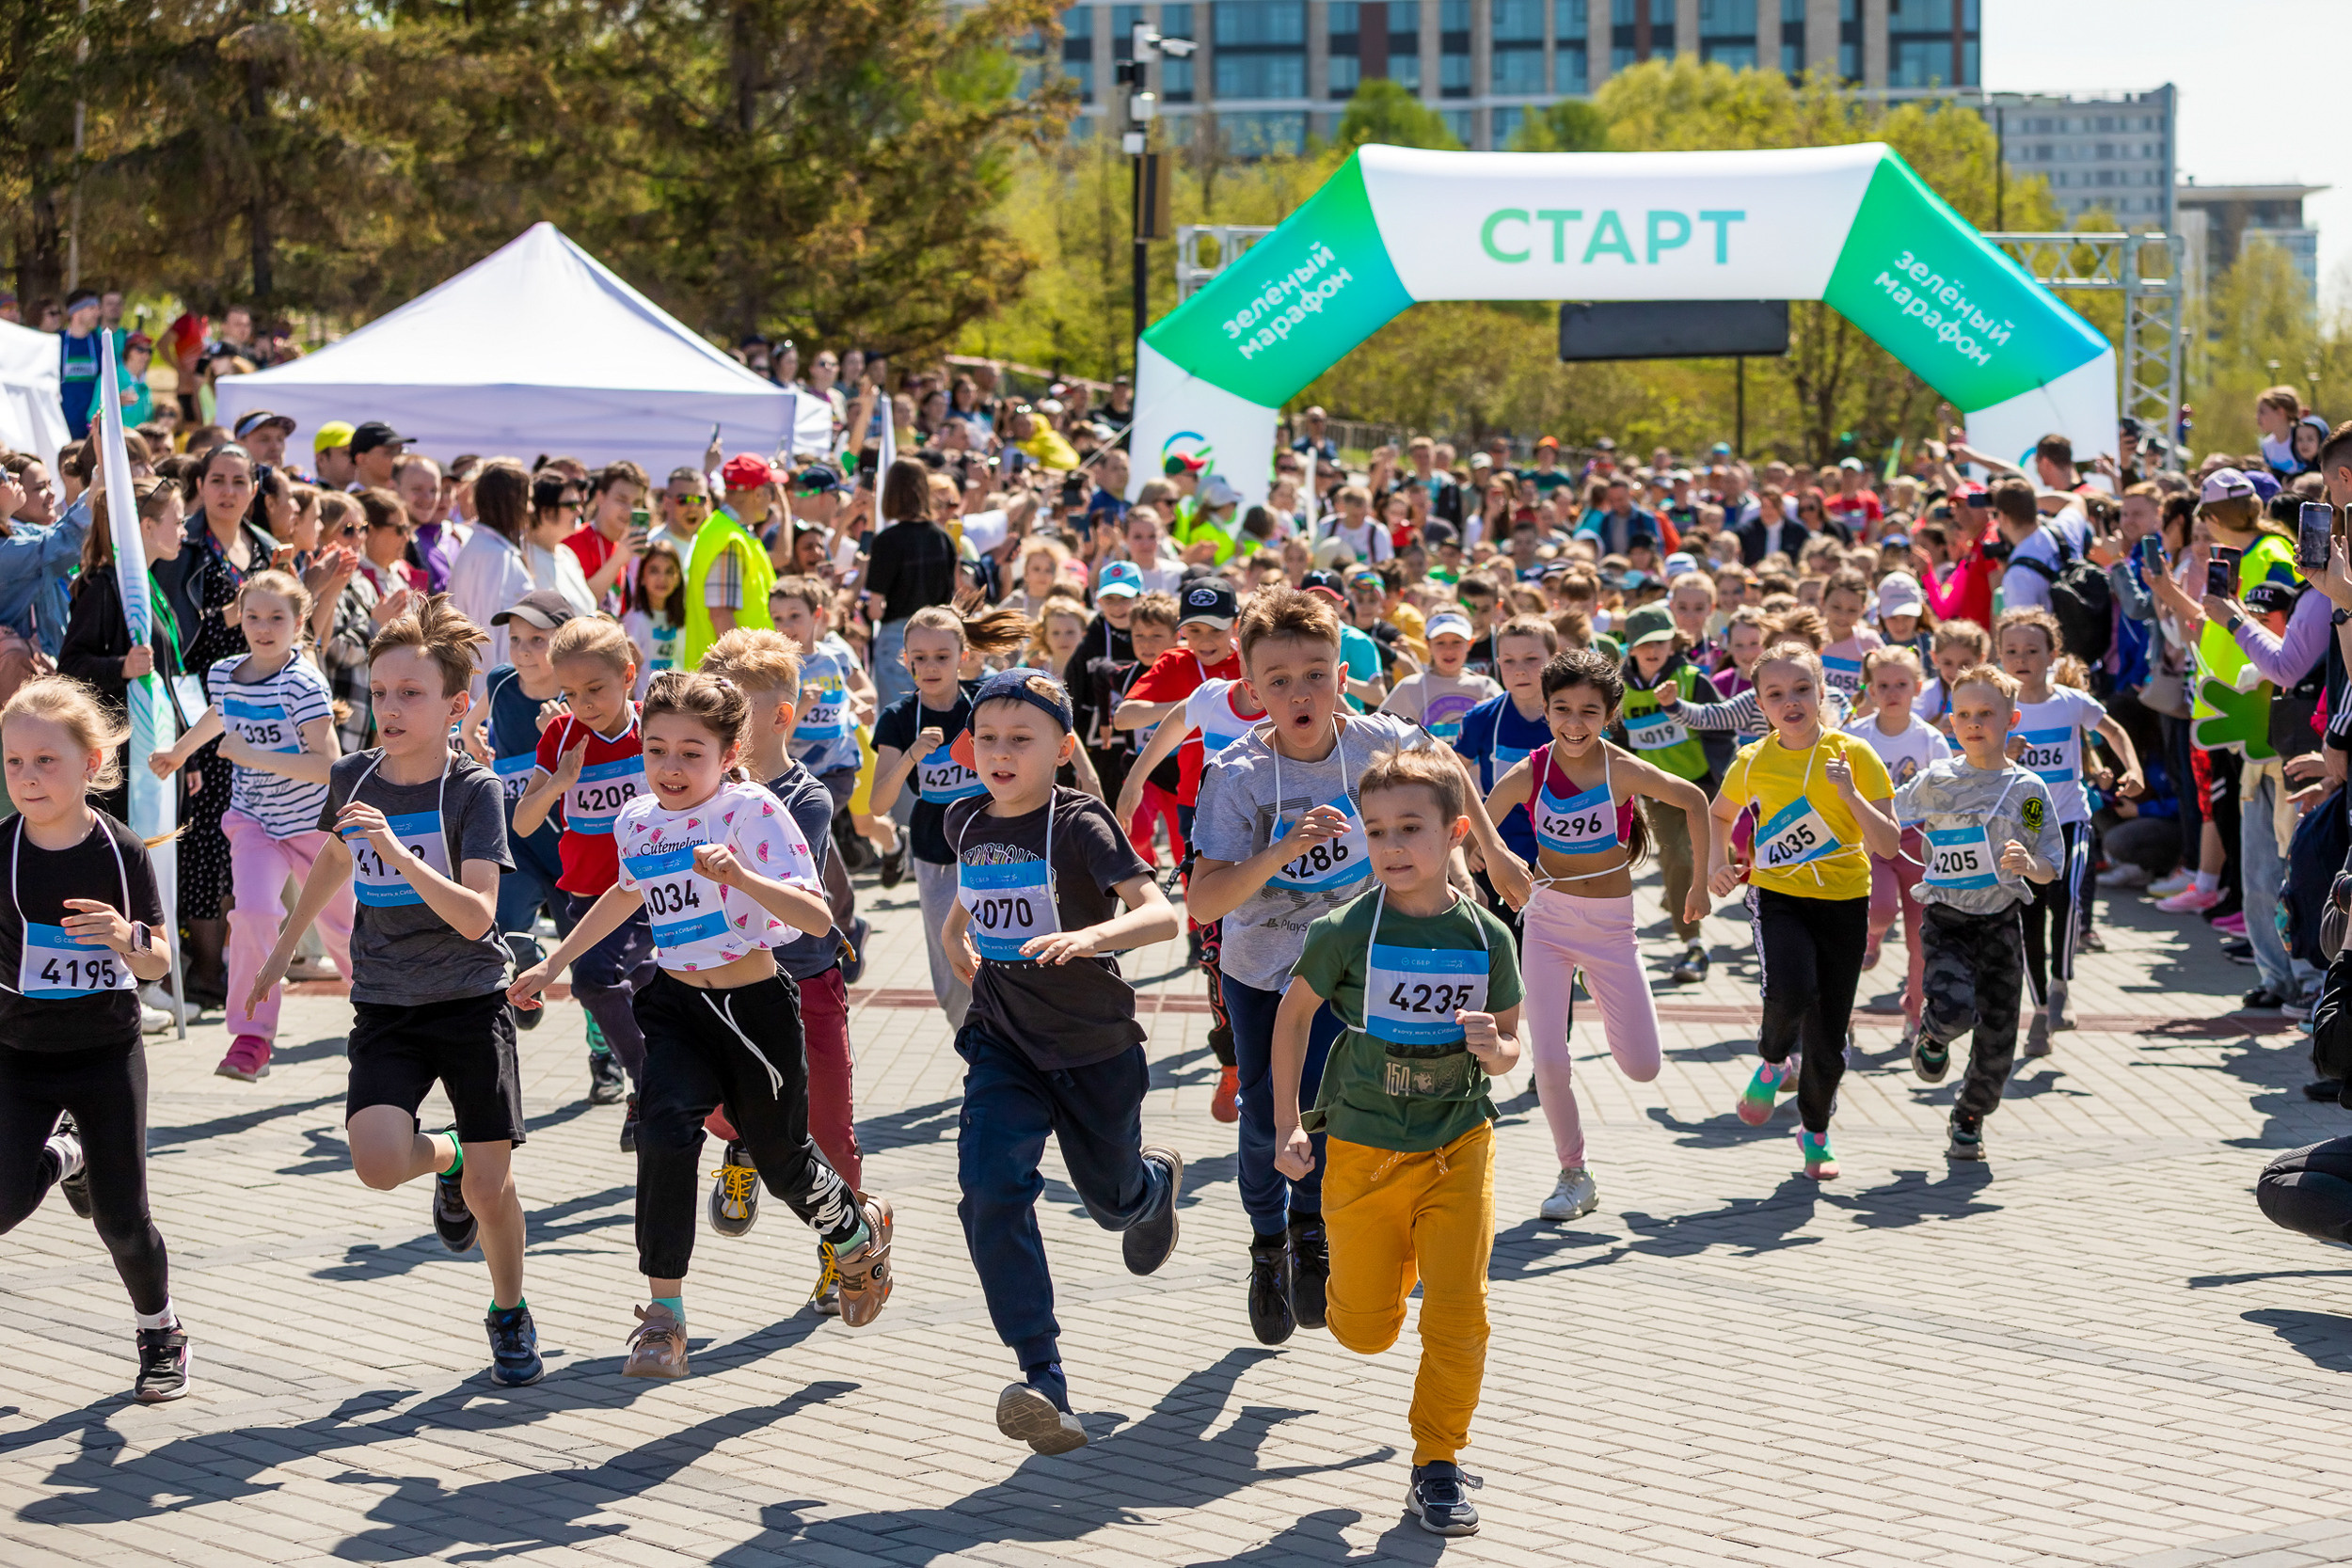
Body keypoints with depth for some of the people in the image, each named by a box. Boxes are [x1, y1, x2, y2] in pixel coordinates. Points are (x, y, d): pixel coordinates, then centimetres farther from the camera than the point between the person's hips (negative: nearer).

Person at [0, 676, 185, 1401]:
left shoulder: (122, 852, -8)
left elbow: (159, 964, -3)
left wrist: (126, 937, -23)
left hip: (107, 1052, -1)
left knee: (122, 1220, 2)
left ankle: (161, 1331, 30)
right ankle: (62, 1159, 20)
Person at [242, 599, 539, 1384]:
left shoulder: (474, 790, -13)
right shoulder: (351, 777, -1)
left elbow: (476, 916, -23)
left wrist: (398, 852, -35)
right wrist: (284, 948, 31)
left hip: (471, 1002, -3)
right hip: (385, 1008, 3)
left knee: (491, 1186, -1)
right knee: (378, 1162, -20)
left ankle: (510, 1312, 28)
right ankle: (447, 1158, 17)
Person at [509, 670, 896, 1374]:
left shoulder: (751, 812, -17)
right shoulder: (637, 821, 1)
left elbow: (817, 918, -27)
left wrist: (740, 877, -43)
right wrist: (553, 964, 29)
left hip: (756, 1006, -3)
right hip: (674, 1005, 4)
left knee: (781, 1158, 14)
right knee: (665, 1132, -23)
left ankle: (860, 1232, 49)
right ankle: (664, 1315, -15)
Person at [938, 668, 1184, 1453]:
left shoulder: (1081, 823, -17)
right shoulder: (966, 822, 0)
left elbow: (1160, 914, -31)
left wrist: (1090, 935, -48)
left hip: (1095, 1048, -3)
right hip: (1004, 1045, 3)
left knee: (1113, 1200, 17)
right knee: (991, 1189, -21)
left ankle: (1156, 1181, 58)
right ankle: (1044, 1380, -22)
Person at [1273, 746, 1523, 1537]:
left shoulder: (1487, 936, -6)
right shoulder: (1346, 930, -12)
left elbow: (1510, 1046, 5)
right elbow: (1294, 1013, 3)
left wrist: (1495, 1049, -19)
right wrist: (1288, 1125, 0)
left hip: (1459, 1143, 0)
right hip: (1362, 1146, 0)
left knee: (1459, 1316, -7)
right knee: (1365, 1330, 7)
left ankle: (1438, 1465, 9)